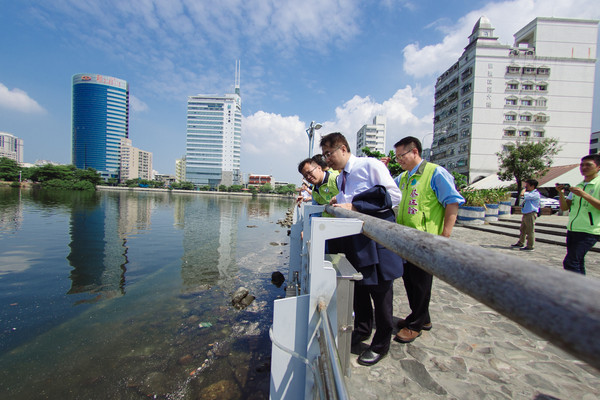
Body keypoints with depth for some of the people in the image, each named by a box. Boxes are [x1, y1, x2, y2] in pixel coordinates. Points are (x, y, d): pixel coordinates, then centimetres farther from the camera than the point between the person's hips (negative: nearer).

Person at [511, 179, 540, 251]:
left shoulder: (535, 194, -16)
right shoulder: (529, 193, 14)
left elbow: (522, 194, -27)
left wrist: (524, 189, -10)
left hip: (531, 214, -10)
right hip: (525, 214, 10)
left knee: (530, 231, -3)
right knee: (523, 229, 17)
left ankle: (530, 246, 4)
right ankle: (520, 243, 27)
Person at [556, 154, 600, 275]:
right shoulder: (577, 187, 15)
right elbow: (564, 207, 11)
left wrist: (584, 195, -22)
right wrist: (561, 193, -4)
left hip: (589, 232, -6)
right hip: (572, 229, 6)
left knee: (570, 263, -13)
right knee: (577, 264, 12)